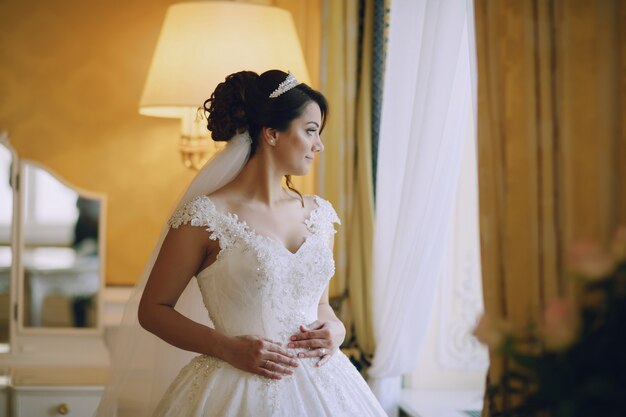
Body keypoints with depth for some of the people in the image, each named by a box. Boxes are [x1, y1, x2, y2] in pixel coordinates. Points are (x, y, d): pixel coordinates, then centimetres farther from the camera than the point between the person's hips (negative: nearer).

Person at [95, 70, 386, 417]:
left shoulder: (318, 215, 7)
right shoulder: (205, 217, -10)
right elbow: (152, 309, -5)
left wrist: (336, 330, -4)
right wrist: (229, 348, -16)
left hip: (320, 386, 5)